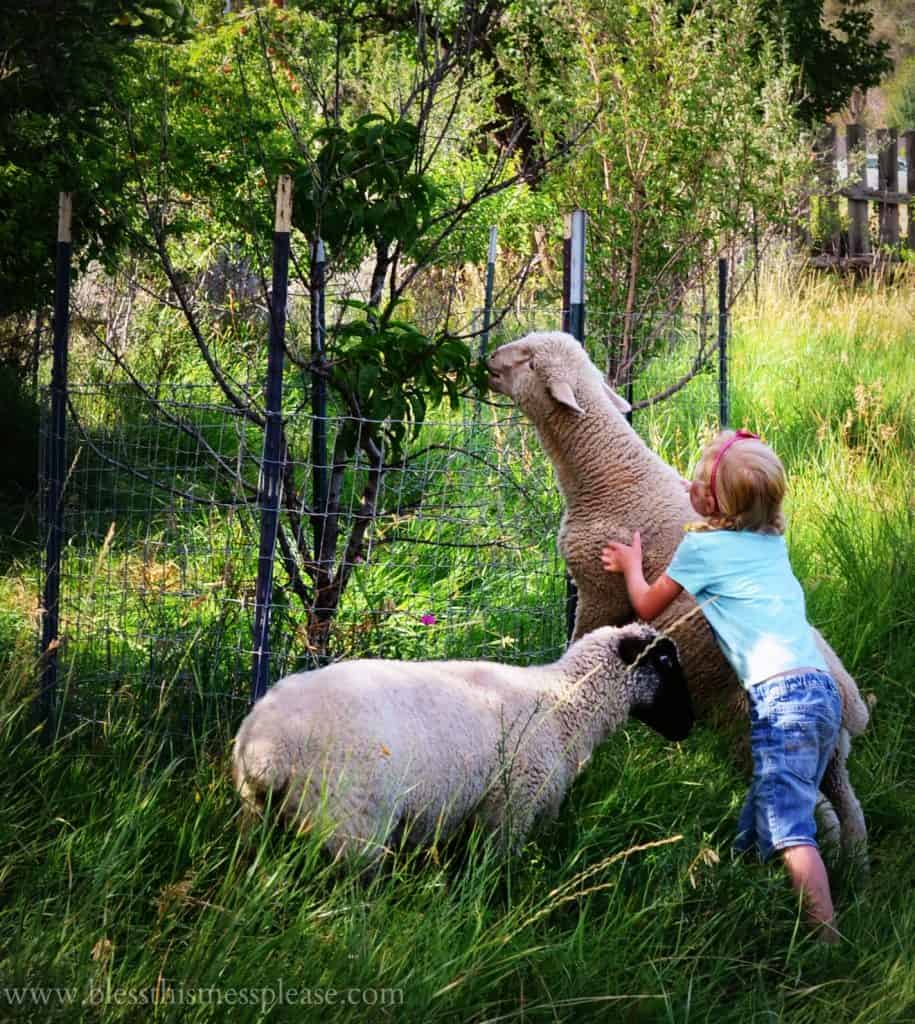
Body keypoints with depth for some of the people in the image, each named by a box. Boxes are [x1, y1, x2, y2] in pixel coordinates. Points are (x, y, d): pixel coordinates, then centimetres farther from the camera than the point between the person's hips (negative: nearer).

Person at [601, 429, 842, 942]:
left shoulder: (702, 545, 2)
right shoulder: (774, 541, 19)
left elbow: (648, 607, 18)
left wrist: (632, 564, 36)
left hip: (781, 693, -8)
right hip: (824, 688, 8)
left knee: (791, 832, -12)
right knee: (760, 823, 14)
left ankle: (827, 938, -20)